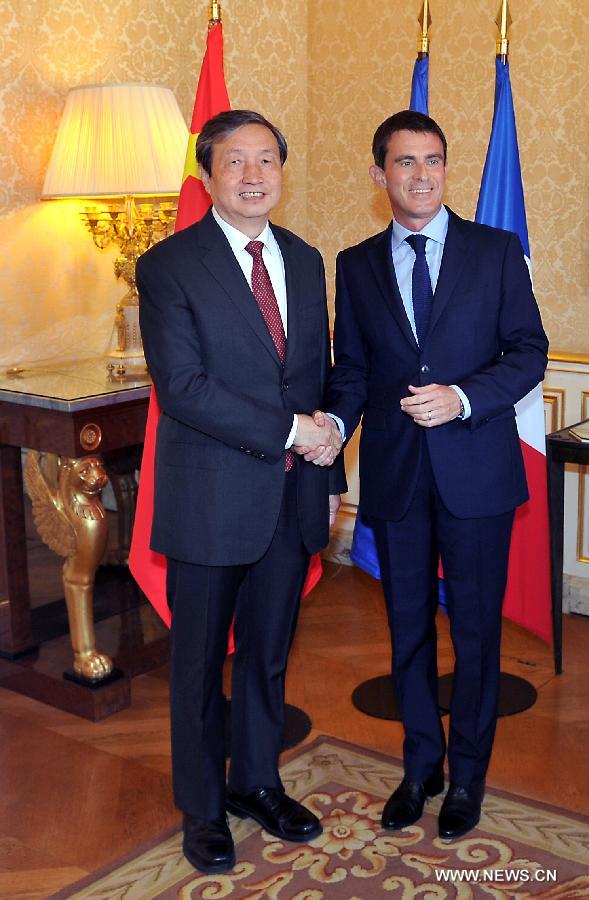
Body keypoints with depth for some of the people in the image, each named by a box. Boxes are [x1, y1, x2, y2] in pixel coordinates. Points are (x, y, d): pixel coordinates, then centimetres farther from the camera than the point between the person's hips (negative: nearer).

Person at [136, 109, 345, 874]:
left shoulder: (305, 261, 10)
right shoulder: (169, 265, -9)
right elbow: (182, 388, -18)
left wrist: (329, 470, 12)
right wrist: (288, 429, -18)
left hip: (292, 496, 5)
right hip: (212, 501, -5)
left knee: (270, 654, 18)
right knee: (201, 663, 10)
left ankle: (258, 783, 38)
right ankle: (203, 809, 29)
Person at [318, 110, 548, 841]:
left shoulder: (497, 250, 1)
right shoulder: (356, 265, 7)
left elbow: (528, 351, -2)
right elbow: (351, 368, 7)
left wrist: (463, 397, -18)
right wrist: (332, 426, -13)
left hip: (476, 471, -2)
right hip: (395, 475, 2)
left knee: (476, 629, 8)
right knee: (407, 629, 13)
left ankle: (466, 776, 28)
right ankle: (421, 765, 33)